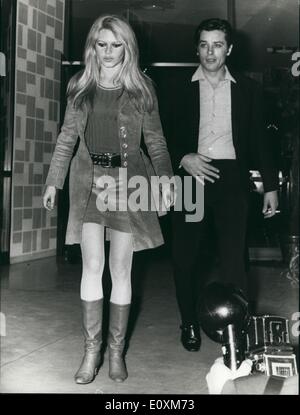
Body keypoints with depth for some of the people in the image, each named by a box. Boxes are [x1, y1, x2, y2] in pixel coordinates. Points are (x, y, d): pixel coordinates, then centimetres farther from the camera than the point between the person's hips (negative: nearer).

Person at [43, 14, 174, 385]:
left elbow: (155, 139, 6)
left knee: (121, 270, 1)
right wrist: (53, 182, 10)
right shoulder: (79, 87, 9)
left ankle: (116, 350, 14)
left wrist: (165, 177, -4)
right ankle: (91, 350, 6)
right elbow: (67, 137, 12)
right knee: (92, 266, -5)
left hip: (127, 181, -1)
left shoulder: (141, 89, 5)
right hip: (88, 179, 1)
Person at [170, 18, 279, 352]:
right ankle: (189, 324, 23)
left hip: (232, 179, 0)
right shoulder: (181, 90, 7)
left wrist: (270, 186, 7)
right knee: (185, 256, 5)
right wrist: (183, 159, -12)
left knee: (233, 258, -6)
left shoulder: (247, 89, 9)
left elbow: (259, 140, 10)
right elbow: (166, 139, 7)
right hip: (191, 177, 1)